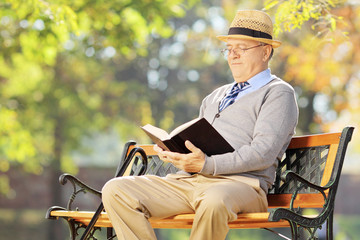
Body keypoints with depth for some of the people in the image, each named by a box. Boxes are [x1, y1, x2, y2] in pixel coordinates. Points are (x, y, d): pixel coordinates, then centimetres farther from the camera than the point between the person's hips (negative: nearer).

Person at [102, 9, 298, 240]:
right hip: (188, 180, 7)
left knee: (214, 200, -44)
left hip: (240, 183, -7)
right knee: (115, 190, -12)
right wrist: (171, 150, 6)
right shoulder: (216, 96, 31)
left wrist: (207, 164, -21)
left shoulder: (278, 93, 6)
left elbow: (263, 152, -9)